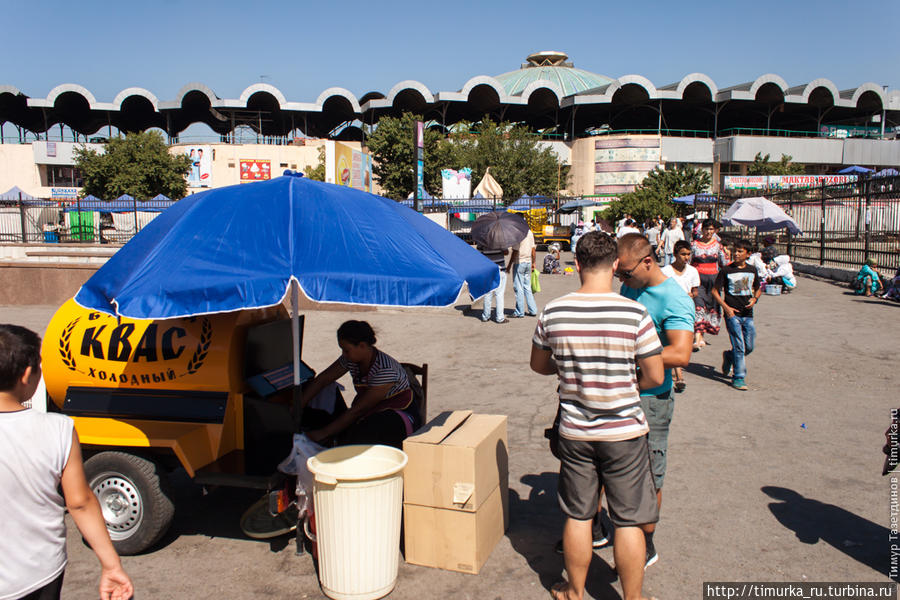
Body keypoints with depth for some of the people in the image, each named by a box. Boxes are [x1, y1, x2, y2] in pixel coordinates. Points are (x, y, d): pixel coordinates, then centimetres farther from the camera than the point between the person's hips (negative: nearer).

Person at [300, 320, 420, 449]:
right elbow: (322, 380, 5)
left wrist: (323, 433, -23)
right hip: (372, 412, 7)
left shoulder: (385, 370, -28)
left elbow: (358, 409, -25)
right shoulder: (351, 359, -4)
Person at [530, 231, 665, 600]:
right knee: (629, 521, 12)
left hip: (575, 431, 3)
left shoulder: (552, 312, -8)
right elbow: (655, 377, -9)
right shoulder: (635, 313, -15)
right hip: (624, 430, -2)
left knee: (577, 516, 16)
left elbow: (538, 364, 6)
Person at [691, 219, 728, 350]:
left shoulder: (718, 245, 7)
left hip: (713, 279, 3)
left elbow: (724, 263, 11)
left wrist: (728, 256, -7)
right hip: (698, 278, -3)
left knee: (712, 306, 6)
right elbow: (688, 262, 6)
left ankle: (700, 334, 22)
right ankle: (698, 338, -22)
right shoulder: (694, 244, 3)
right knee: (698, 306, -16)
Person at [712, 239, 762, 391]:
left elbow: (758, 289, 22)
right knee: (739, 347, -7)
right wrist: (726, 307, -12)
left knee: (750, 346, 6)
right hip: (732, 314, -4)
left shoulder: (752, 270, 8)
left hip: (748, 314, 4)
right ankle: (738, 378, 2)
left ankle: (728, 356, 34)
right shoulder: (726, 270, -3)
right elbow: (715, 291, -1)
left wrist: (755, 298, -1)